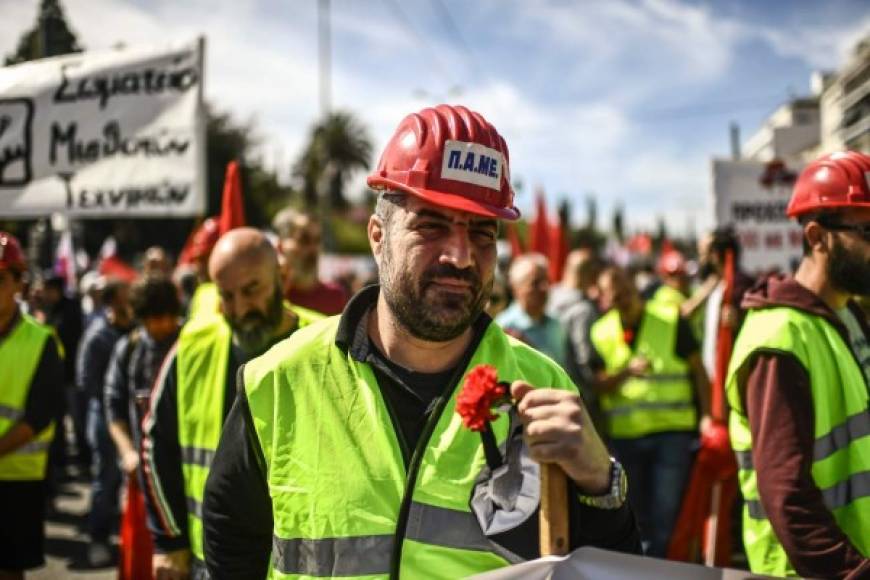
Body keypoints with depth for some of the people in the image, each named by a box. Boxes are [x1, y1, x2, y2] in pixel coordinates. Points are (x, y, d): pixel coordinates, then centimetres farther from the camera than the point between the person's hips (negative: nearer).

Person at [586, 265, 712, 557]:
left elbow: (698, 370, 3)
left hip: (672, 431, -3)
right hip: (624, 434, 3)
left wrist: (706, 415, -5)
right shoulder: (601, 332, 5)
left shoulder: (670, 320, -1)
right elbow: (598, 385, -1)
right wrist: (626, 372, -20)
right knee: (633, 514, 14)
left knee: (665, 516, -4)